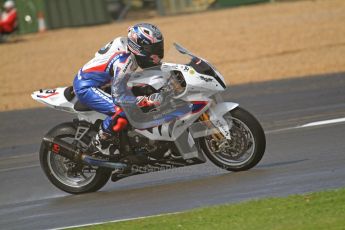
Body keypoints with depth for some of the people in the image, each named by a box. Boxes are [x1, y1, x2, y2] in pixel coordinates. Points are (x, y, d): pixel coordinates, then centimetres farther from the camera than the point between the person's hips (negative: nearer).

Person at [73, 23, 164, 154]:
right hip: (86, 88, -11)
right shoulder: (124, 61, -29)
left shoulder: (124, 41, -3)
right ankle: (99, 143, -6)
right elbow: (119, 96, -30)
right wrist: (149, 101, -35)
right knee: (121, 113, -27)